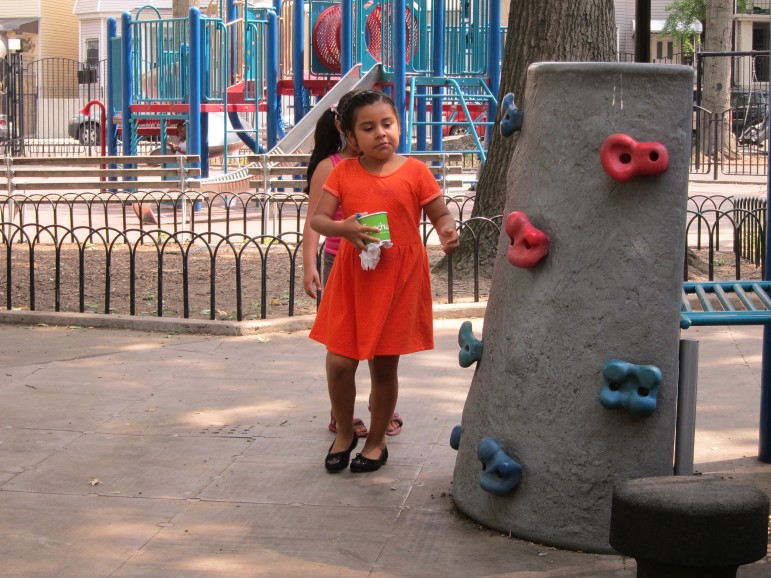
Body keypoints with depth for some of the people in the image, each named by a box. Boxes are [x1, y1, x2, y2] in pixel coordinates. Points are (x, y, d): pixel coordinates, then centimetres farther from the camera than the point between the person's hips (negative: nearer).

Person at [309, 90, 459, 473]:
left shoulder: (414, 172, -3)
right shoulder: (343, 172, 2)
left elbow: (440, 214, 3)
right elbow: (318, 218, -2)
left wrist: (446, 229, -21)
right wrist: (343, 228, -23)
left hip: (399, 277, -1)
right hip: (353, 275, 2)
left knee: (384, 365, 7)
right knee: (339, 362, -1)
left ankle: (376, 441, 26)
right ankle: (344, 433, 25)